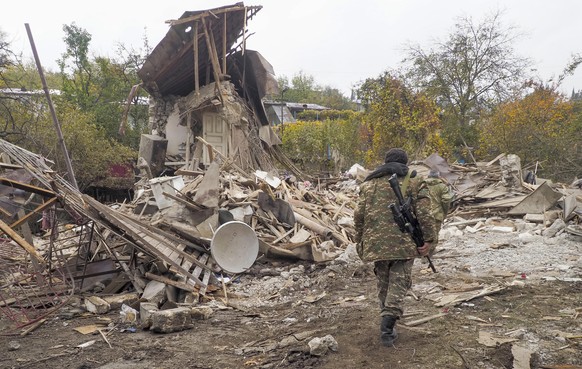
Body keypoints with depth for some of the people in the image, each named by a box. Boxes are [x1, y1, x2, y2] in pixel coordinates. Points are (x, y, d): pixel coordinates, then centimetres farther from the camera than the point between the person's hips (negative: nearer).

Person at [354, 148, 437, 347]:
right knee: (399, 282, 3)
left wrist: (360, 241, 16)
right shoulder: (414, 181, 6)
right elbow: (424, 214, -5)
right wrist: (428, 240, -4)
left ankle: (388, 328, 22)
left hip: (376, 241, 3)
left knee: (383, 283, 15)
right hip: (404, 242, -3)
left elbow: (359, 215, 9)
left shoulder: (369, 183, 13)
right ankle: (389, 316, -17)